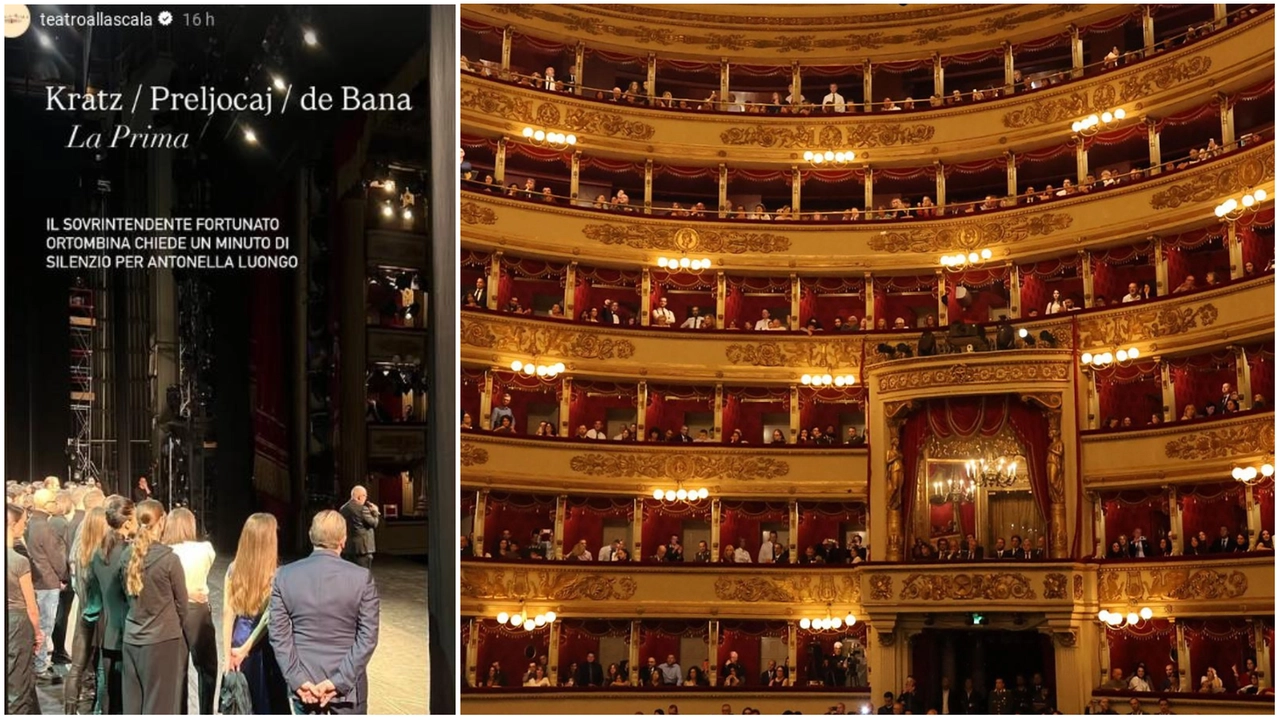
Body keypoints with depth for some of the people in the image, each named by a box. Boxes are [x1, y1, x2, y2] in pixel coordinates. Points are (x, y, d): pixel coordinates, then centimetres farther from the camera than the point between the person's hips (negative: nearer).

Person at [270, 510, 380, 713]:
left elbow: (278, 634, -6)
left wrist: (297, 679, -7)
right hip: (348, 685, -2)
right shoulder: (362, 577, -9)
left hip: (303, 683, 2)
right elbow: (368, 637, -12)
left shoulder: (284, 576, -4)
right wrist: (339, 681, -12)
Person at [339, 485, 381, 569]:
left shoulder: (343, 508, 10)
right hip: (362, 546, -7)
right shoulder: (362, 508, -14)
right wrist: (375, 512, 7)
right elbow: (374, 523, -9)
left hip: (347, 547, 7)